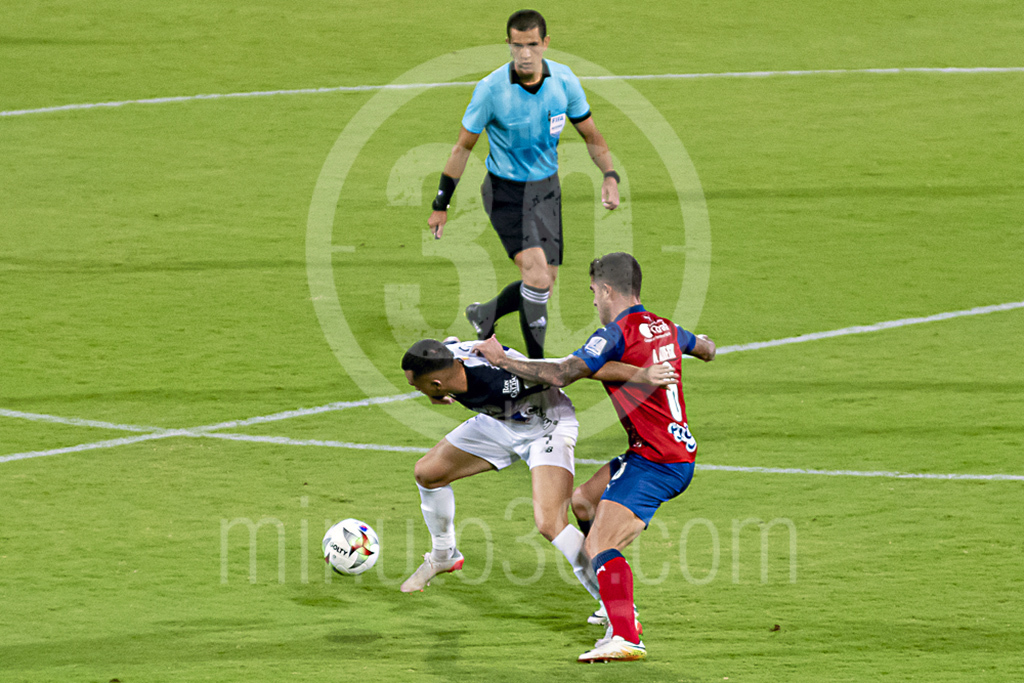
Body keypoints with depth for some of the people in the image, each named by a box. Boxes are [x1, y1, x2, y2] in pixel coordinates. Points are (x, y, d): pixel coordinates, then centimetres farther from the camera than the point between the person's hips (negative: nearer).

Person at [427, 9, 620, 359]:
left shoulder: (564, 80, -10)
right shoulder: (491, 89, -19)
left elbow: (591, 135, 4)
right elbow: (463, 147, -7)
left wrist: (610, 176, -12)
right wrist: (441, 205, -4)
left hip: (546, 188, 5)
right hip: (505, 190, -5)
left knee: (544, 283, 6)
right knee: (536, 270, -21)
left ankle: (482, 317, 34)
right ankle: (536, 364, -13)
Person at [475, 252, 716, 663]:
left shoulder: (617, 335, -13)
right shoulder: (666, 328, 13)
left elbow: (559, 375, -21)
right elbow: (708, 350, 34)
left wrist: (501, 359, -9)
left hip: (655, 461, -10)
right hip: (681, 450, 10)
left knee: (599, 548, -19)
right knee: (582, 499, 24)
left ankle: (625, 638, -38)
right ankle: (619, 609, 26)